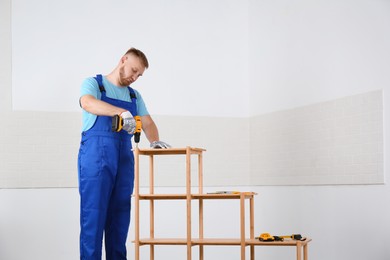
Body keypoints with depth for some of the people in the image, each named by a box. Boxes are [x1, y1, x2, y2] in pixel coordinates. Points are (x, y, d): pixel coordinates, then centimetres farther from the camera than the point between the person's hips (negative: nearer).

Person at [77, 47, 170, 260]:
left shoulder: (134, 96, 21)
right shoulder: (93, 83, 3)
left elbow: (147, 123, 15)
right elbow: (87, 102, -20)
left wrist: (155, 141, -8)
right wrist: (122, 112, -33)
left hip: (124, 159, 6)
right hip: (95, 156, -6)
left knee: (120, 216, 6)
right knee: (93, 214, -7)